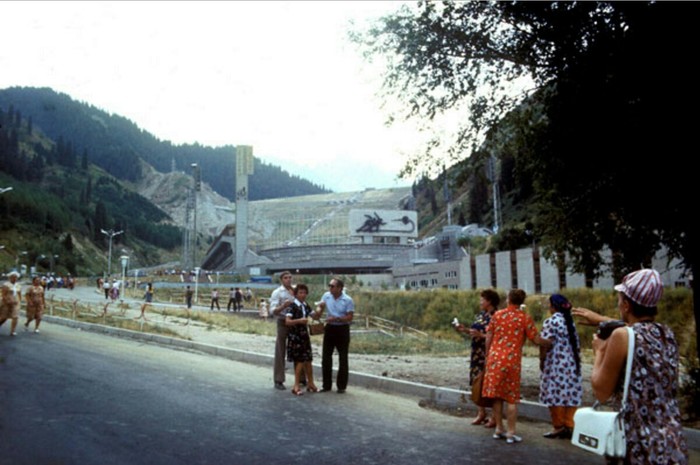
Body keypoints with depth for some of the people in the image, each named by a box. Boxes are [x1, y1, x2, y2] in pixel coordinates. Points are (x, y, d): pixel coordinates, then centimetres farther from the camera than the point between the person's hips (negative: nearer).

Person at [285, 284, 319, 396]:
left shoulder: (306, 306, 9)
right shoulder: (292, 306, -12)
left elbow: (315, 316, 16)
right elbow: (287, 321, -21)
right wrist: (299, 320, -35)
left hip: (304, 336, 6)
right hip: (295, 337, -6)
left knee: (308, 361, 9)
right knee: (300, 361, -3)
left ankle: (311, 384, 19)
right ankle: (296, 386, 7)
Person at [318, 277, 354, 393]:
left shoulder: (348, 300, -12)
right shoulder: (326, 296, 1)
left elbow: (350, 317, -13)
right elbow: (320, 309, 14)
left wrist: (336, 319, -23)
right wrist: (321, 307, -9)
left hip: (342, 329, -4)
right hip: (330, 328, 4)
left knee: (343, 358, 3)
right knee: (326, 357, 7)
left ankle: (341, 386, 14)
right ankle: (326, 385, 18)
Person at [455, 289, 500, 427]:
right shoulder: (480, 315, 13)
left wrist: (481, 335, -20)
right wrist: (465, 330, 5)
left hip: (489, 356, -8)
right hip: (477, 354, 8)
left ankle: (495, 417, 7)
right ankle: (481, 413, 21)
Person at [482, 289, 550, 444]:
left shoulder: (497, 315, 5)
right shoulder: (525, 318, -3)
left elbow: (488, 337, 5)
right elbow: (536, 339, -4)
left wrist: (487, 356, 14)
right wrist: (549, 342, 15)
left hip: (495, 358, 3)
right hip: (512, 361, -3)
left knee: (497, 396, 12)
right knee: (511, 398, 5)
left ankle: (499, 429, 21)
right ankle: (511, 433, 7)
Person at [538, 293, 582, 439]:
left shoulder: (550, 321, -9)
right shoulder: (571, 321, 12)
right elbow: (576, 344, 11)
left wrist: (542, 360, -5)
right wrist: (576, 360, 17)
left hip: (556, 365, -7)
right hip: (572, 364, 7)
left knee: (556, 394, 0)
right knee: (570, 394, 8)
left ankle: (558, 426, 5)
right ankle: (569, 426, 10)